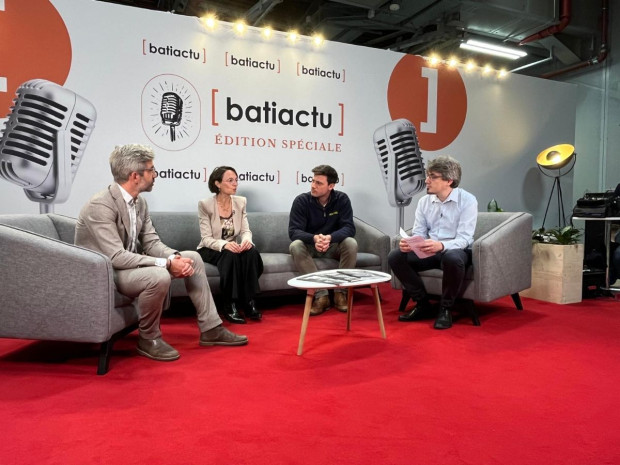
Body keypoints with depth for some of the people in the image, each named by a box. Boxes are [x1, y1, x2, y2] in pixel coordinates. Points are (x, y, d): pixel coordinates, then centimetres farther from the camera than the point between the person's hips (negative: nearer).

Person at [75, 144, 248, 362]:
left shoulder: (139, 201, 2)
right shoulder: (100, 206, -25)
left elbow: (151, 242, 2)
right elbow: (117, 257, -30)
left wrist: (175, 256, -19)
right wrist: (166, 263, -30)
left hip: (129, 264, 9)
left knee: (193, 257, 1)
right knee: (159, 276, -36)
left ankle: (210, 329, 5)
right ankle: (148, 338, -9)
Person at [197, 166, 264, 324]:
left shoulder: (240, 202, 1)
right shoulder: (205, 204, -12)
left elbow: (246, 230, -2)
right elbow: (206, 239, -16)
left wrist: (246, 240, -27)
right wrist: (224, 245, -36)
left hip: (233, 247, 4)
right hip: (210, 250, -4)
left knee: (251, 252, -28)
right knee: (231, 256, -35)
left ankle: (249, 302, -21)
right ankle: (230, 306, -24)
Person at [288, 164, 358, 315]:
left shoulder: (342, 199, -9)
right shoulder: (301, 200, -12)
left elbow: (349, 228, -18)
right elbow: (293, 231, -20)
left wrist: (330, 238, -40)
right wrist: (314, 238, -42)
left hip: (333, 246, 1)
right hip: (310, 246, 0)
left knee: (351, 243, -30)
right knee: (295, 246, -33)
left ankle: (340, 293, -18)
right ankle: (321, 295, -30)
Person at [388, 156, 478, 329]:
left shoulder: (468, 201, -10)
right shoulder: (424, 201, 6)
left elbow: (463, 239, -19)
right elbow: (418, 234, 3)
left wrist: (441, 246, -40)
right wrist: (408, 244, -22)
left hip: (456, 250, -5)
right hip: (429, 251, 5)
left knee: (452, 258, -40)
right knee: (395, 256, -17)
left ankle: (445, 309, -15)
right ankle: (422, 304, -3)